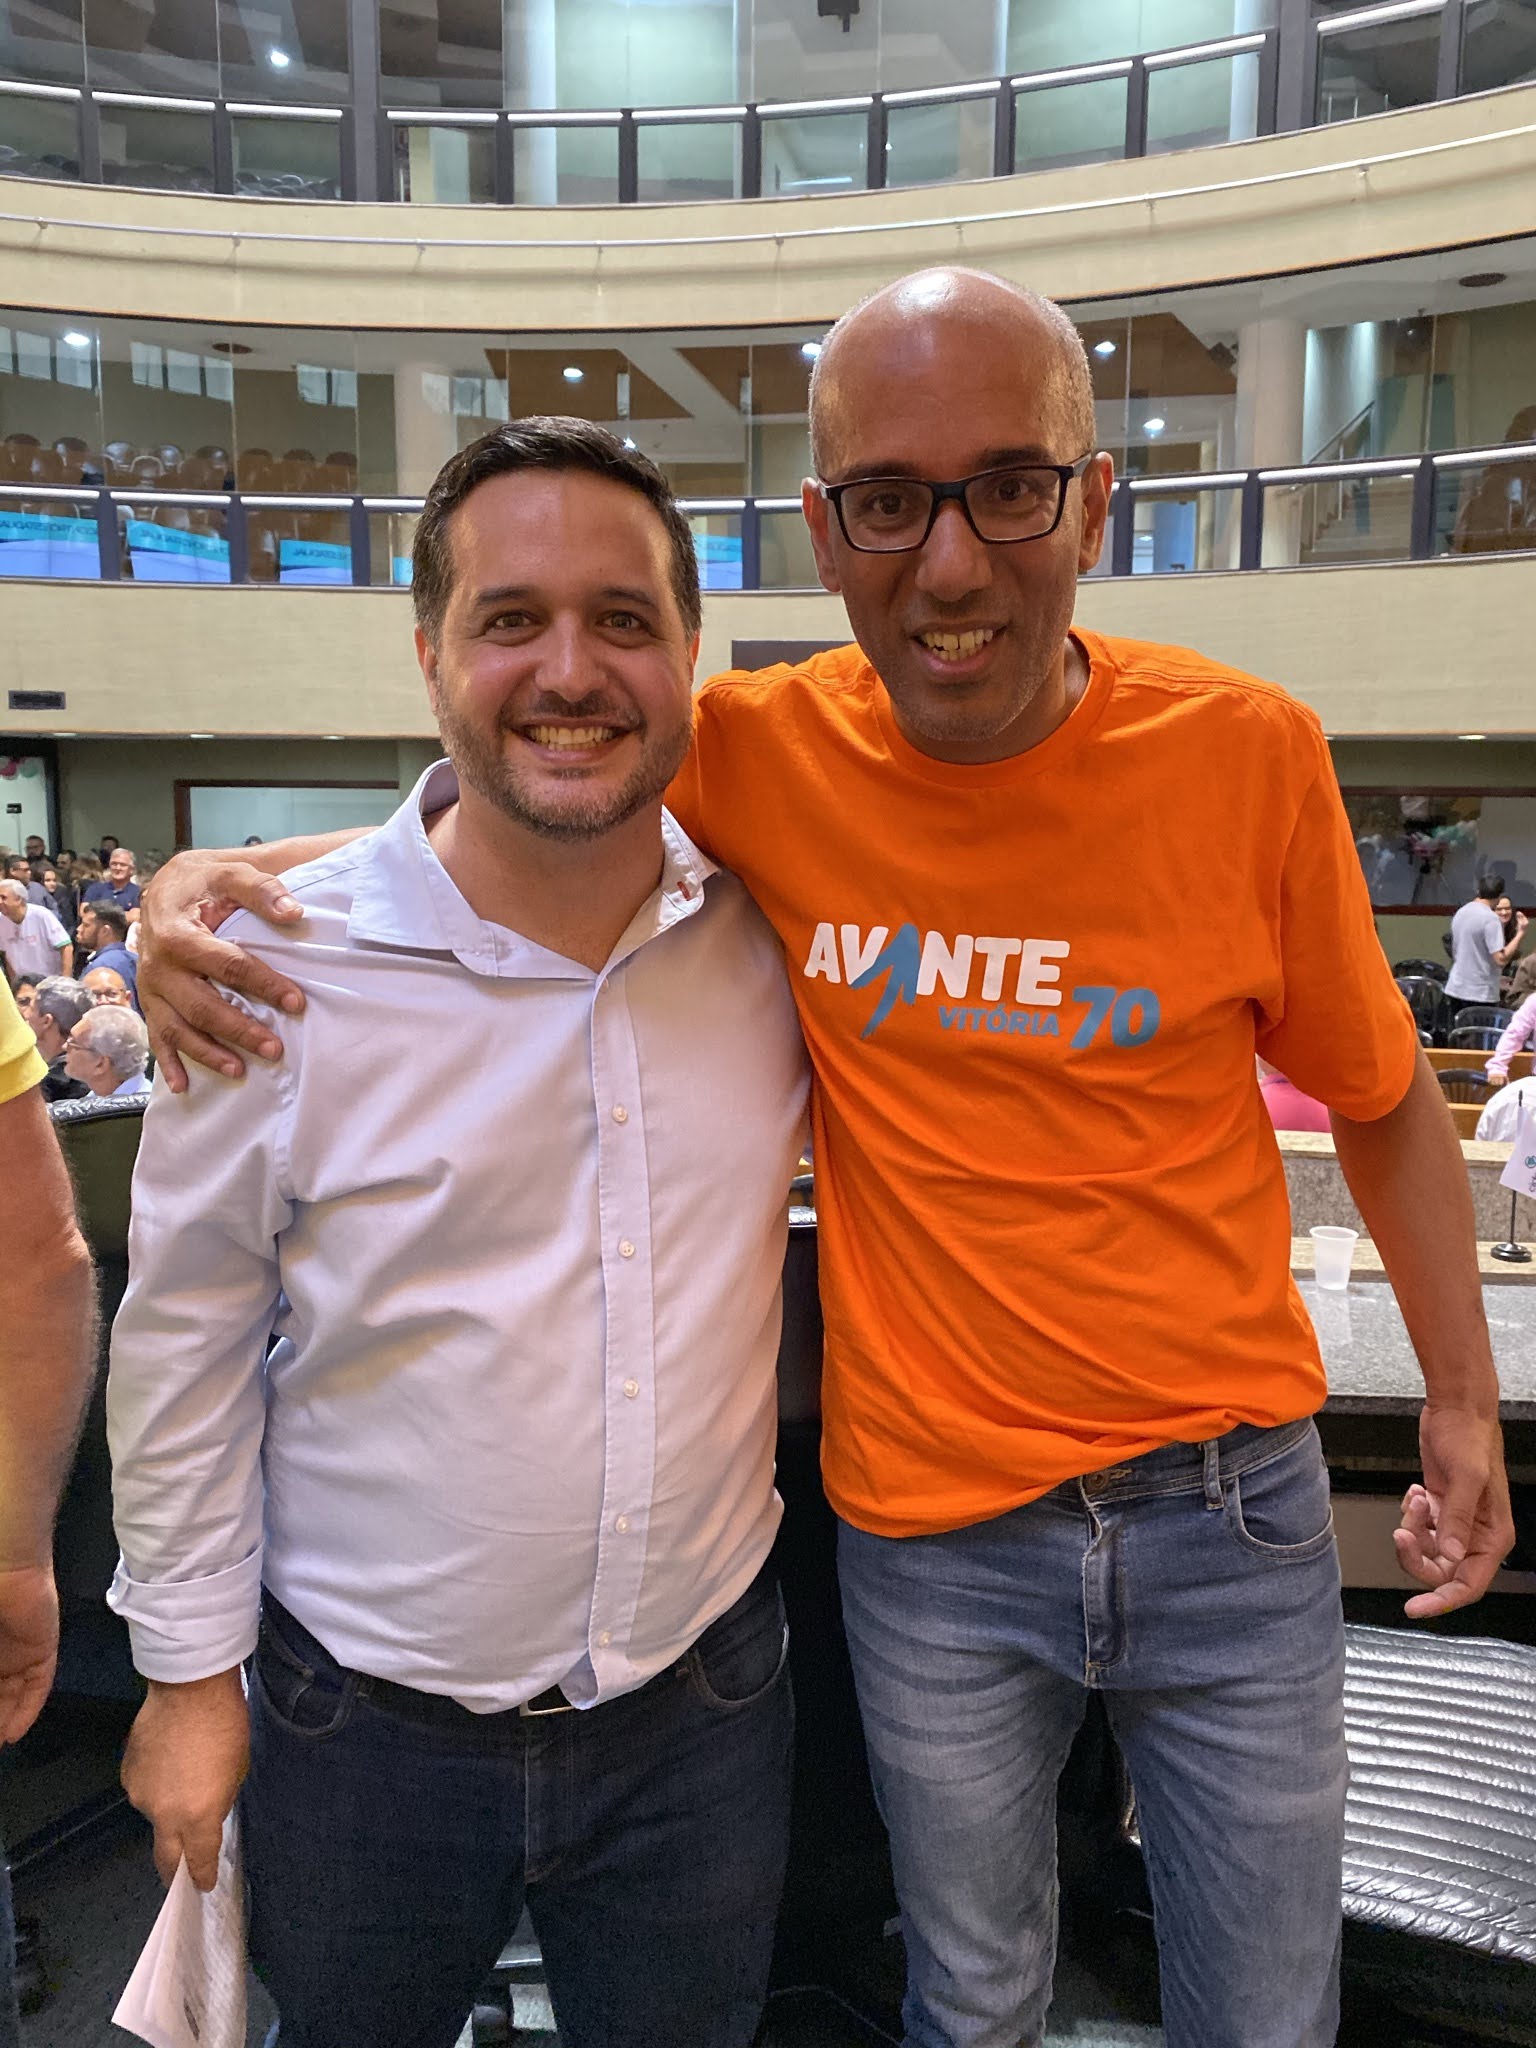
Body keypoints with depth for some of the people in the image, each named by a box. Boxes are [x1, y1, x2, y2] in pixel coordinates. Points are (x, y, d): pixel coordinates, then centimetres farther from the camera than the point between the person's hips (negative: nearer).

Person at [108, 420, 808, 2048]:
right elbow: (186, 1346, -6)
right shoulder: (277, 966, -16)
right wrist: (190, 1670, -1)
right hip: (366, 1726, -1)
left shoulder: (772, 928, -8)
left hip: (701, 1705, 2)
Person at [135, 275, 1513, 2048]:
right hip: (931, 1536, 0)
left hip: (1232, 1510, 1)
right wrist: (208, 880, -14)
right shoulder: (761, 760, -11)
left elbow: (1380, 1093, 3)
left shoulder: (1244, 754, -11)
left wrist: (1463, 1397, 6)